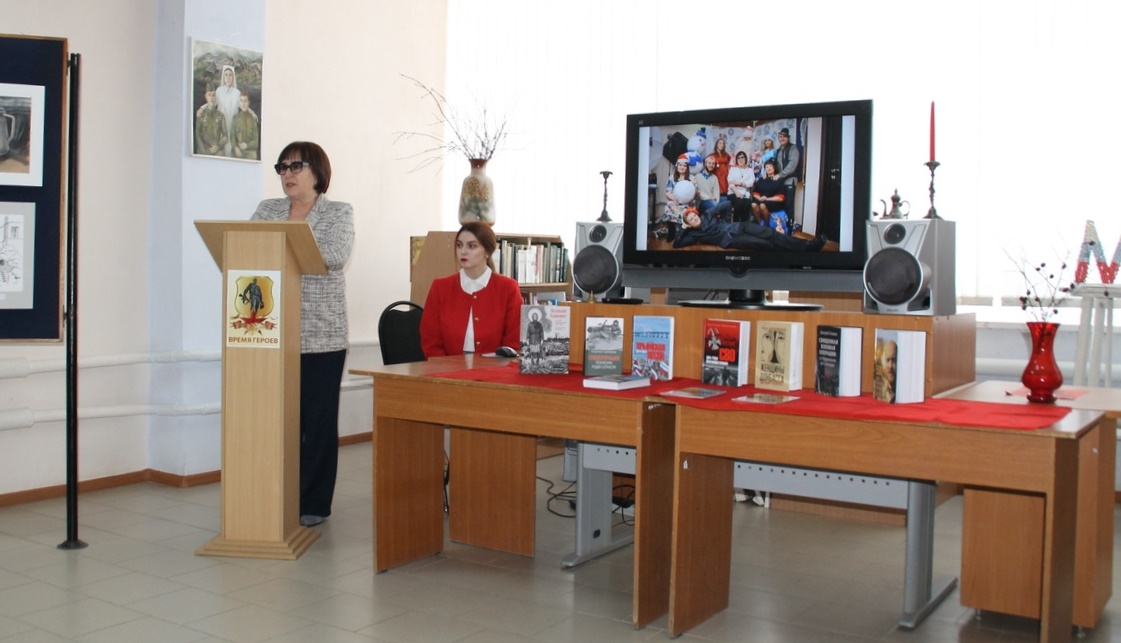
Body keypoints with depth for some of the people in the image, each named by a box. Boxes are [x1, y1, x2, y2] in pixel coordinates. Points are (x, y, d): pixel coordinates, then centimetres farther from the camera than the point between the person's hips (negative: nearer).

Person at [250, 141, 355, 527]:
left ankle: (314, 503, 10)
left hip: (321, 334, -3)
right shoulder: (267, 210, 16)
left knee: (318, 418, 1)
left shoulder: (339, 213, 4)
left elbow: (336, 255, -14)